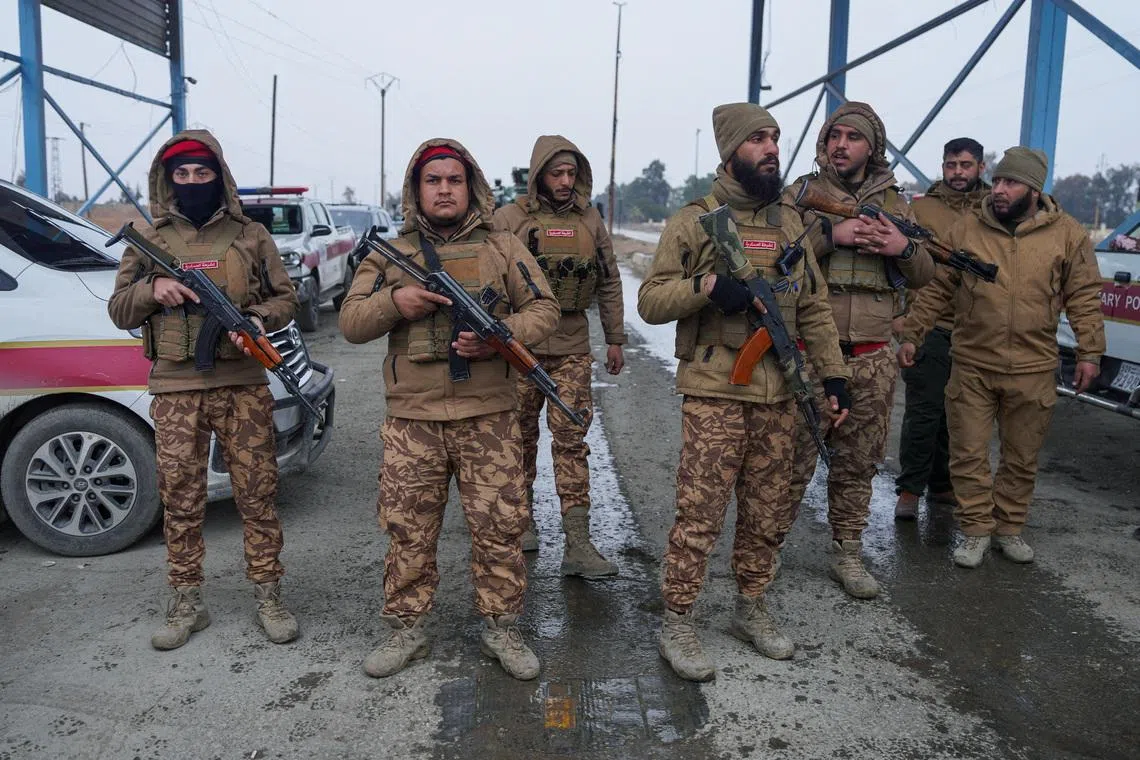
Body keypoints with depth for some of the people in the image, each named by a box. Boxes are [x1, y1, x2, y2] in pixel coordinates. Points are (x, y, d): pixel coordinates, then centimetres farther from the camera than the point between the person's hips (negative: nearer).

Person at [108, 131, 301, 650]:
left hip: (244, 386, -1)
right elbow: (119, 311, 11)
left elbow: (285, 297, 9)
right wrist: (152, 289, -10)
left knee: (257, 495, 3)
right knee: (180, 500, 6)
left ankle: (268, 597, 16)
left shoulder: (250, 236, 8)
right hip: (175, 391, 1)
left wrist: (261, 319, -13)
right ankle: (186, 604, 20)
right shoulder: (149, 241, 10)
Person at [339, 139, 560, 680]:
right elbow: (350, 323, 7)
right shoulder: (390, 255, 10)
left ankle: (501, 628, 21)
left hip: (488, 417, 0)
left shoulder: (503, 248, 8)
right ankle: (406, 630, 24)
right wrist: (393, 301, -13)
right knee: (408, 531, 8)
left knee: (499, 528, 4)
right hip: (412, 419, 1)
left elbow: (544, 310, 5)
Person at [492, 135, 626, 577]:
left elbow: (609, 282, 14)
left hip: (573, 346, 2)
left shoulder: (590, 221, 8)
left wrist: (615, 339, 12)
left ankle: (578, 545, -2)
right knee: (522, 437, 9)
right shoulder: (509, 219, -1)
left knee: (572, 439, -2)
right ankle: (522, 521, 27)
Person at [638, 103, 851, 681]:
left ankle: (751, 610, 31)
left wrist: (833, 374, 9)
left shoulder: (790, 222, 14)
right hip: (715, 395, -5)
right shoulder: (694, 221, -3)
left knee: (767, 514, 13)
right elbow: (650, 301, -6)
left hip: (779, 395, 5)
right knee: (700, 514, -2)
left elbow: (814, 308, 16)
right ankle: (676, 624, 13)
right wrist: (707, 285, -23)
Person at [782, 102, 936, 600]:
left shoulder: (892, 202, 13)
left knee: (858, 463, 12)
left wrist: (904, 247, -5)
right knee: (794, 459, 1)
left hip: (872, 358, 4)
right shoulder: (801, 194, 4)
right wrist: (829, 234, -19)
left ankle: (847, 553, 26)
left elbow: (924, 276, 16)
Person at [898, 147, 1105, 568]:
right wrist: (911, 334, 2)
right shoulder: (966, 229, 0)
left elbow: (1084, 297, 3)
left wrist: (1090, 352, -1)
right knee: (968, 454, 4)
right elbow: (936, 288, 4)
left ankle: (1009, 528, 29)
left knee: (1022, 458, 12)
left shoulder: (1067, 234, 0)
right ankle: (976, 530, 19)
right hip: (972, 366, 0)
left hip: (1033, 371, 0)